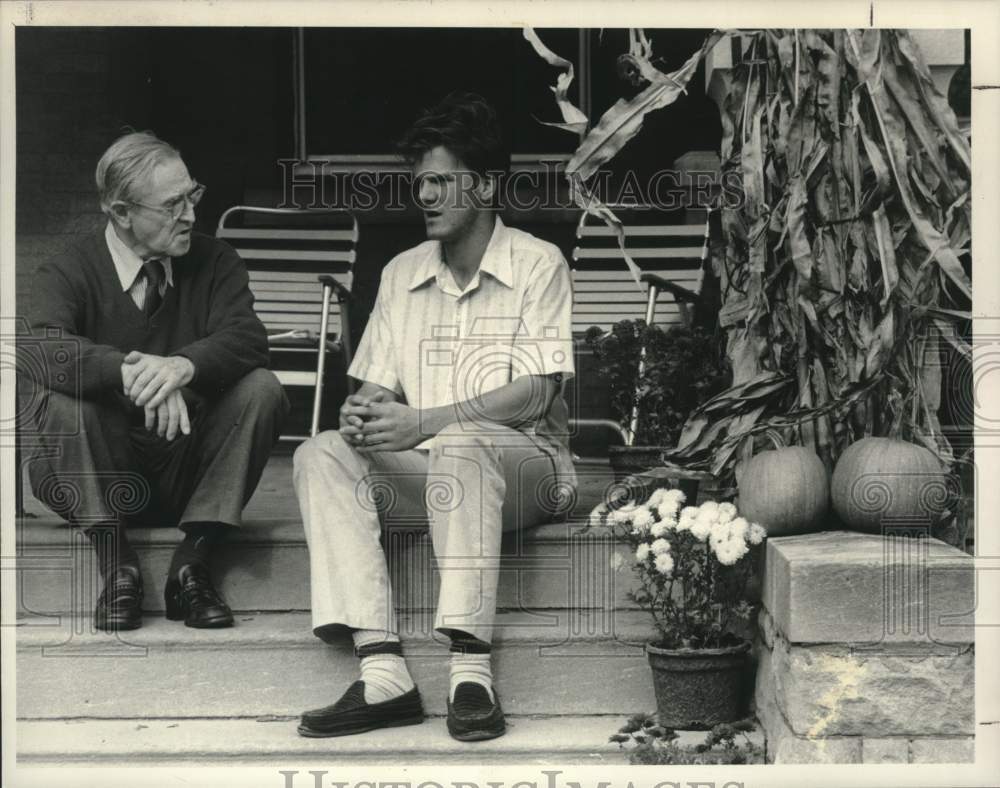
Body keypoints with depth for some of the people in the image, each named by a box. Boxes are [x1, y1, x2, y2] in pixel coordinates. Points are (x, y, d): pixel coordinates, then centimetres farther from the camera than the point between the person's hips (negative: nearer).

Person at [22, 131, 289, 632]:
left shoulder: (213, 262, 2)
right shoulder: (67, 273, -6)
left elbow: (247, 339, -16)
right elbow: (44, 350, -27)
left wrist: (183, 365, -38)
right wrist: (130, 372, -44)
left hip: (190, 471, 2)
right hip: (100, 478, -2)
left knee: (262, 389, -22)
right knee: (55, 393, -28)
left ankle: (192, 563, -22)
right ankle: (115, 566, -23)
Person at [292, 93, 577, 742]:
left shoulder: (538, 265, -1)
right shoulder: (402, 274, 16)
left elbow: (534, 397, -12)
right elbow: (375, 389, 12)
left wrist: (423, 422, -21)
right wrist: (363, 415, -14)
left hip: (525, 462, -5)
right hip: (427, 465, 5)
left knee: (459, 445, -38)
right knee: (322, 454, -22)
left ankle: (472, 670, -43)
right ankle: (384, 673, -34)